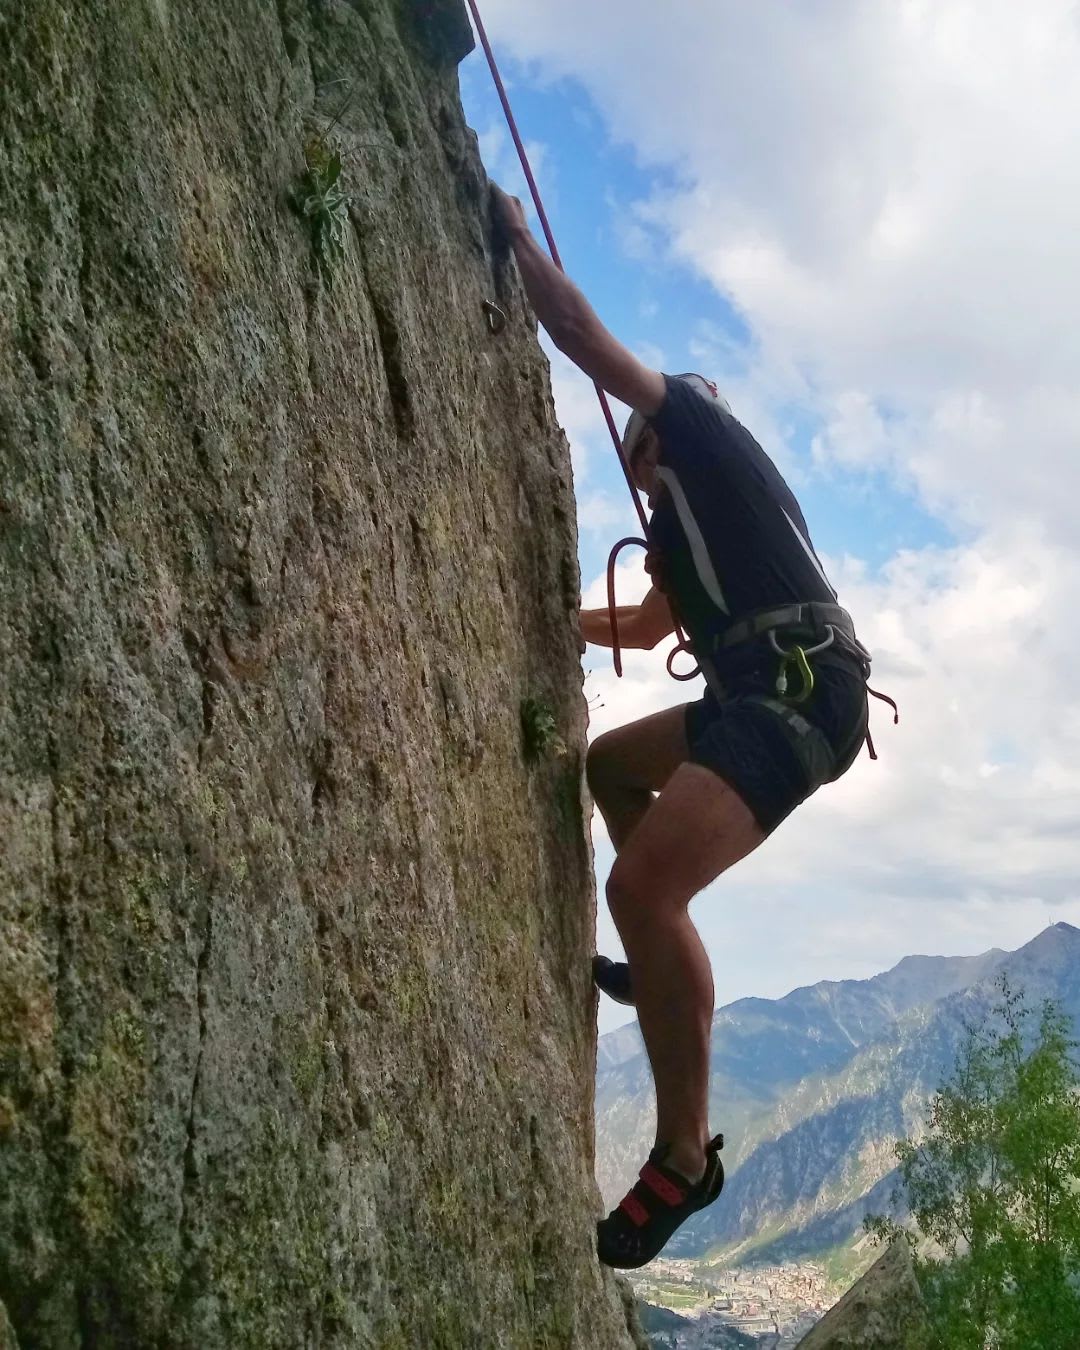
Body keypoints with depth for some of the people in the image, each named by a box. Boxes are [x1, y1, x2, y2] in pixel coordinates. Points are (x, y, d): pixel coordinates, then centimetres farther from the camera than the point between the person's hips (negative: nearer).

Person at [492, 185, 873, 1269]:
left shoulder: (704, 430, 9)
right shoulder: (686, 526, 32)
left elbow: (585, 338, 3)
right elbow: (643, 626, 45)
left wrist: (514, 235, 14)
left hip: (799, 690, -10)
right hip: (766, 697, 10)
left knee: (643, 886, -26)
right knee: (610, 763, 30)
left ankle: (684, 1156, -17)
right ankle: (661, 967, 28)